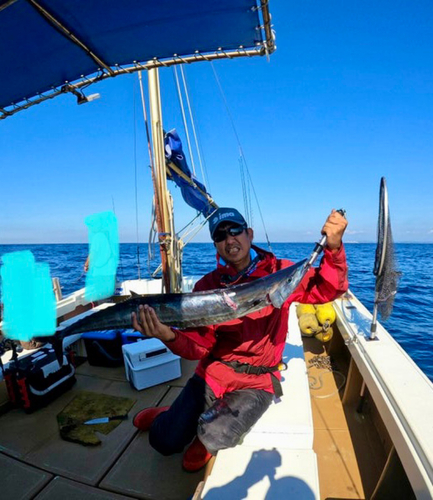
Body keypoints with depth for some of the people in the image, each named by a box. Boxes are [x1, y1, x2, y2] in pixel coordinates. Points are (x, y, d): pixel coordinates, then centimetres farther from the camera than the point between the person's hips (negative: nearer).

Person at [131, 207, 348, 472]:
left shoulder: (278, 272, -9)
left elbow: (328, 289, -15)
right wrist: (169, 336, -31)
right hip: (213, 372, 2)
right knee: (165, 441, -2)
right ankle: (174, 416, 33)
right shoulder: (207, 285, -6)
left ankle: (206, 436, 15)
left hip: (257, 381, -1)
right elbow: (199, 345, -9)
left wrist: (333, 248, -33)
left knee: (214, 436, -22)